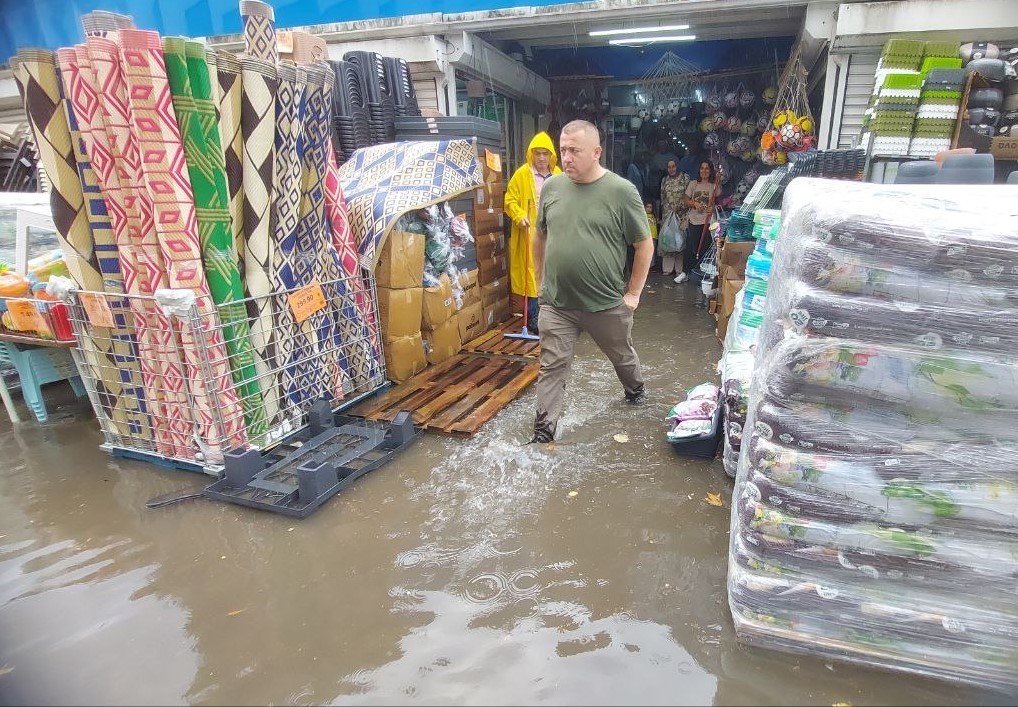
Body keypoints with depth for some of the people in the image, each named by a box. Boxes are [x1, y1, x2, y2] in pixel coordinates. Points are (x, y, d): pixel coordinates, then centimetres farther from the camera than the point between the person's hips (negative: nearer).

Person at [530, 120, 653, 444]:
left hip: (607, 303, -1)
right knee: (552, 367, 3)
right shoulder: (551, 187, 1)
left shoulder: (622, 191, -10)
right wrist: (541, 282, 12)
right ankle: (543, 431, 13)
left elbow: (645, 245, -4)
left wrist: (633, 293, -4)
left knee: (623, 356, 22)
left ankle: (635, 390, 52)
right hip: (556, 303, 1)